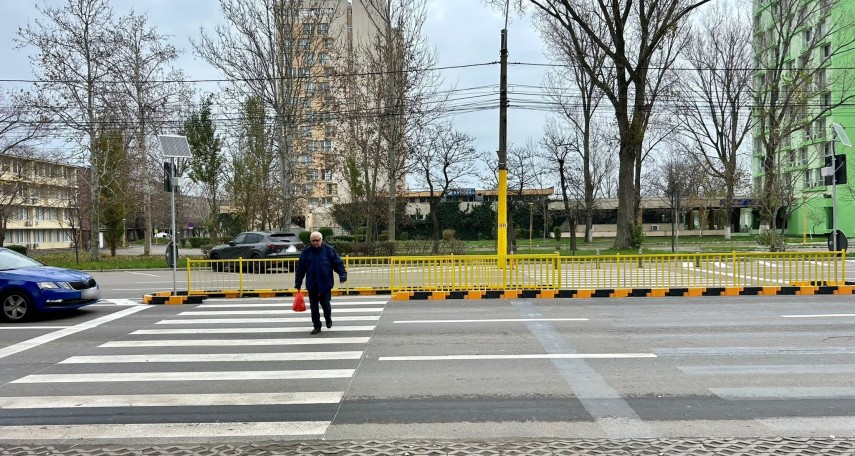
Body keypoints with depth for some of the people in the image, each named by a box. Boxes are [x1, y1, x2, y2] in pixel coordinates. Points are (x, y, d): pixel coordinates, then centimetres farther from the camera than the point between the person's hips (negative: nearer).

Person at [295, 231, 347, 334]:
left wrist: (342, 274, -15)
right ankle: (317, 326, 19)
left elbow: (338, 263, -1)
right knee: (314, 306, 6)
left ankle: (328, 319, 31)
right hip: (311, 285, 2)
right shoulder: (306, 252, 4)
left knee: (325, 304, 0)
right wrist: (298, 283, 9)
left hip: (325, 284, -2)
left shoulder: (329, 250, -2)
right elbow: (300, 269, 8)